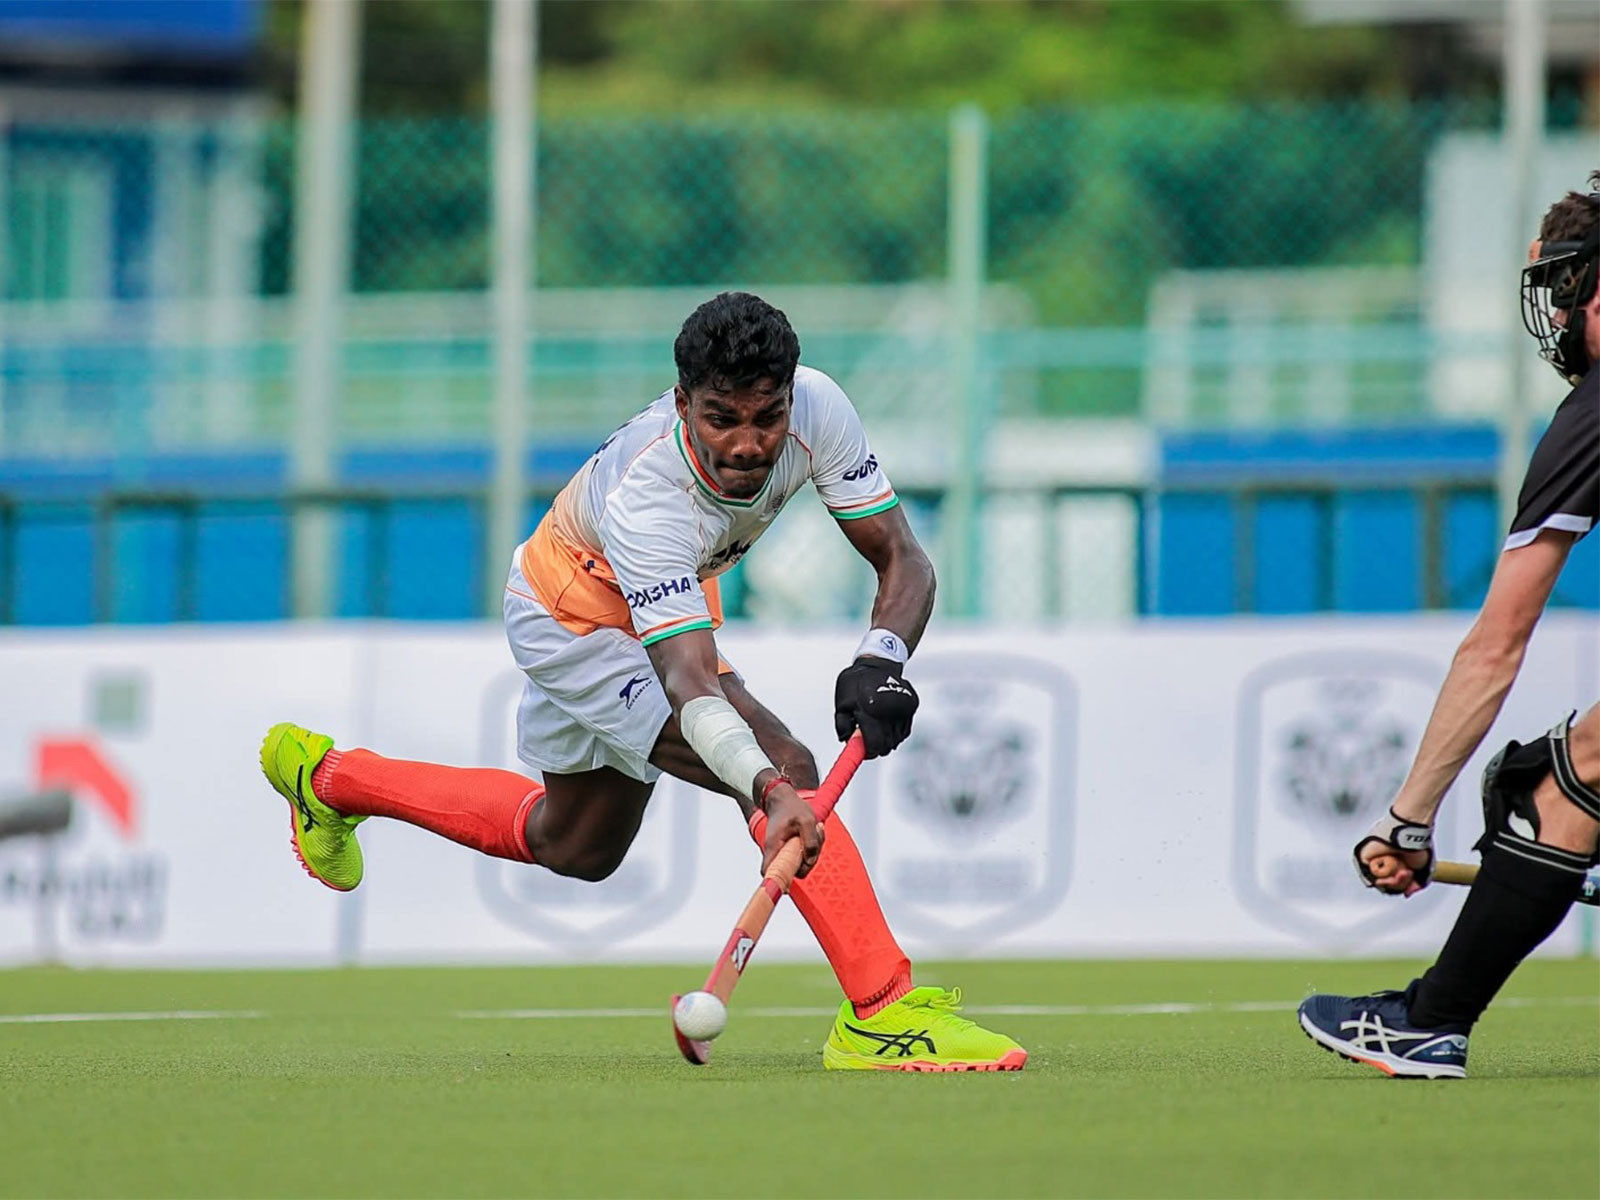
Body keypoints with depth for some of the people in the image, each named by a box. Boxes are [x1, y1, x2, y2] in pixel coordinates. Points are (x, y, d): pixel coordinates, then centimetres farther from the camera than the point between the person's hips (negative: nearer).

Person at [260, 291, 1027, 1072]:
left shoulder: (816, 408, -28)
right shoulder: (647, 498, -42)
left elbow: (903, 562, -21)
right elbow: (691, 686, -51)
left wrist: (879, 661, -43)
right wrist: (770, 791, -68)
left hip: (668, 605, 7)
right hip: (576, 619, -7)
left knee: (573, 848, 28)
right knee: (787, 769, -28)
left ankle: (331, 778, 45)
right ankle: (882, 1010, -27)